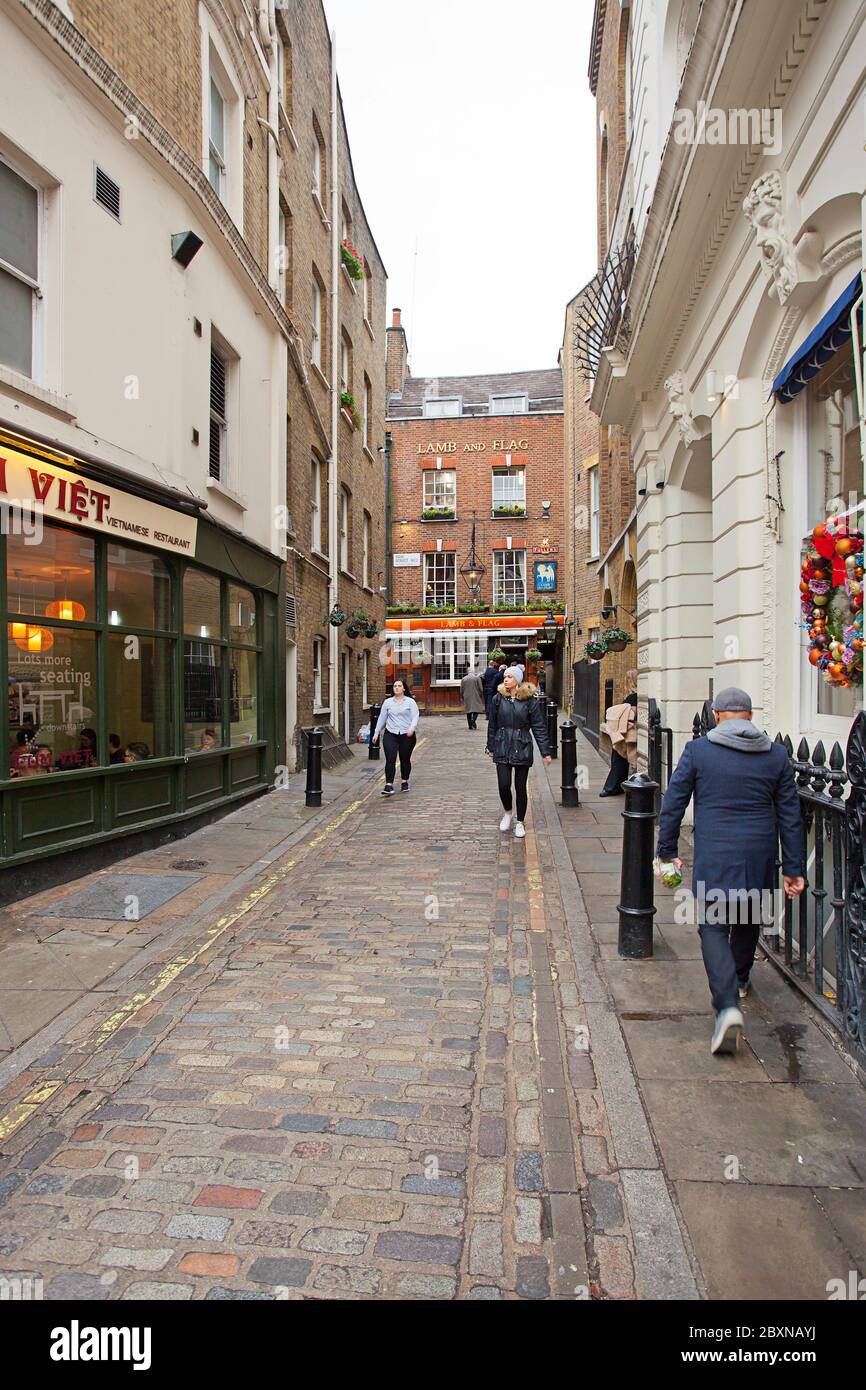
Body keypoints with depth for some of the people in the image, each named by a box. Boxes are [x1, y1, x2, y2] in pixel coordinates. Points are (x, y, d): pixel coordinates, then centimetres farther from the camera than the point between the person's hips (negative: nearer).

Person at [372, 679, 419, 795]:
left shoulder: (410, 702, 3)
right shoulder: (387, 702, 10)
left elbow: (415, 716, -5)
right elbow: (381, 718, 13)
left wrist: (412, 728, -23)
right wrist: (376, 733, 10)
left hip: (407, 735, -1)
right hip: (390, 734, 1)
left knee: (405, 759, 10)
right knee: (390, 760, -10)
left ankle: (404, 782, 27)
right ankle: (389, 785, -14)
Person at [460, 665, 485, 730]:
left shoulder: (464, 679, 3)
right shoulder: (477, 678, -5)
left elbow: (461, 690, 7)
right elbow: (481, 689, -3)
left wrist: (462, 697, 20)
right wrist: (481, 696, 9)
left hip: (467, 698, 3)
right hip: (475, 697, -3)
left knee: (468, 712, 8)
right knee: (476, 710, 2)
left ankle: (470, 725, 7)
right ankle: (473, 720, -22)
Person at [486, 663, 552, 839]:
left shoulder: (530, 700, -5)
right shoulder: (498, 698, 1)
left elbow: (539, 726, -3)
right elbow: (492, 725, 9)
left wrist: (545, 751, -4)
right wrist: (490, 747, 13)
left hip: (522, 748, -1)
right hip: (502, 748, 1)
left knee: (520, 787, 5)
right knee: (504, 786, -4)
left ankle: (520, 822, 21)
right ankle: (507, 813, 25)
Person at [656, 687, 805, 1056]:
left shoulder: (697, 750, -3)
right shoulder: (777, 755, 4)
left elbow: (672, 805, -2)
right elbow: (790, 816, 6)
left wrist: (667, 851, 7)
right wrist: (793, 868, 11)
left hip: (713, 858, -3)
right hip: (759, 858, 4)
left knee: (713, 927, 1)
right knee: (748, 920, 25)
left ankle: (728, 1005, -16)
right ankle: (740, 981, 46)